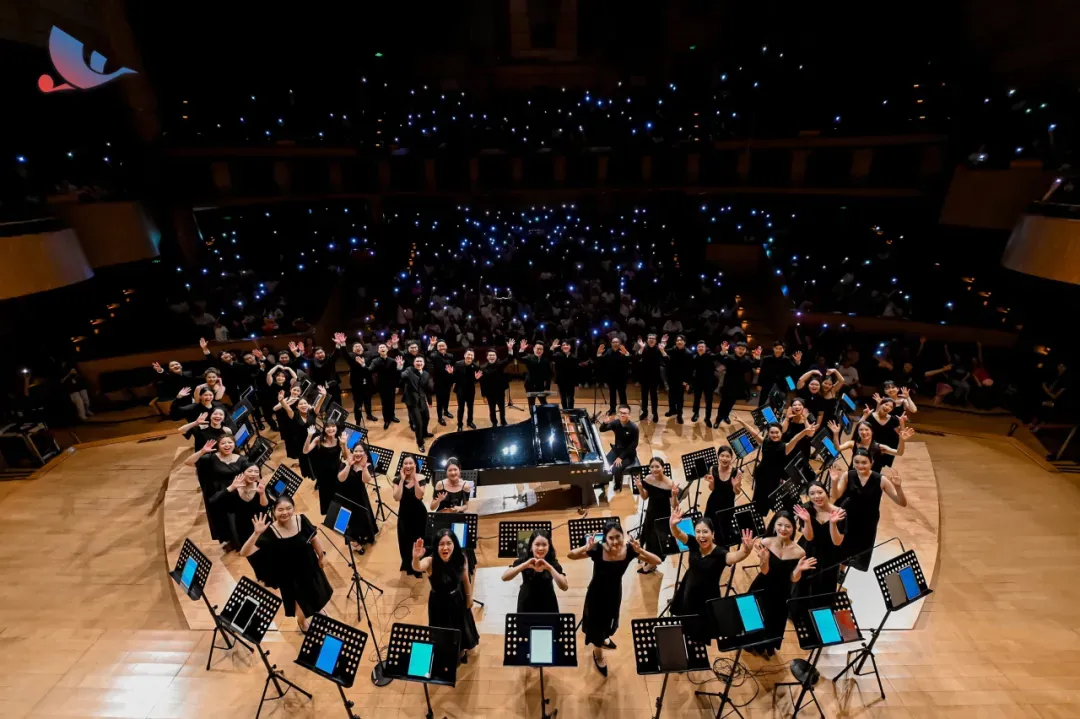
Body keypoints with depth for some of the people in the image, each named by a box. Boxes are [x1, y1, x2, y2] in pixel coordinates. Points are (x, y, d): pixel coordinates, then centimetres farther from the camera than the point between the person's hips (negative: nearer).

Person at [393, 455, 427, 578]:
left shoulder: (420, 479, -8)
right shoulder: (398, 480, -5)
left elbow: (419, 496, -23)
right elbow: (397, 498, -20)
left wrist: (415, 479, -24)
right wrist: (402, 480, -19)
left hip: (419, 514, -1)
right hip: (404, 514, 1)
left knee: (419, 541, 3)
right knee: (405, 542, 5)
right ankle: (408, 566, 30)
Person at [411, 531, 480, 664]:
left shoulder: (460, 558, -23)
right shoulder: (430, 562, -33)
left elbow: (465, 579, -5)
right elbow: (417, 568, -56)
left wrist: (469, 597, 7)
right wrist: (416, 558, -78)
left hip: (458, 600, 3)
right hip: (439, 603, -3)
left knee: (461, 627, 25)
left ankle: (461, 651, 58)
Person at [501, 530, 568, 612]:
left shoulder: (553, 563, -11)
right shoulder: (523, 560, -12)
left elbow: (565, 587, -23)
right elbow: (504, 577, -24)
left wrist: (549, 568, -36)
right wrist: (525, 565, -37)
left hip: (548, 607, 0)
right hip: (526, 606, 0)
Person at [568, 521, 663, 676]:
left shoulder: (629, 549, -25)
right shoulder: (598, 550, -34)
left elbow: (657, 561, -23)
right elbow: (570, 555, -36)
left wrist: (640, 551, -39)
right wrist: (586, 548, -52)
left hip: (615, 592, 4)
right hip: (597, 594, -4)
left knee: (609, 620, 32)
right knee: (597, 623, 17)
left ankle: (603, 638, 66)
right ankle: (598, 656, 49)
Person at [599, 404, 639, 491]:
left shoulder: (633, 428, -20)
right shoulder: (615, 423, -8)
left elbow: (634, 445, -17)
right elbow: (601, 429, -9)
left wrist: (621, 457, -21)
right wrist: (605, 423, -33)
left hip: (628, 454, -4)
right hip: (616, 450, 5)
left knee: (616, 469, -25)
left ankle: (617, 486, 6)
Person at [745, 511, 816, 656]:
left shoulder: (799, 552, -17)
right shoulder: (766, 543, -20)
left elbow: (793, 580, -10)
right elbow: (764, 572, -20)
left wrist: (799, 569, -29)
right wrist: (764, 559, -39)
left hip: (781, 594, 2)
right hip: (761, 591, -1)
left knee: (775, 622, 22)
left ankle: (769, 647, 53)